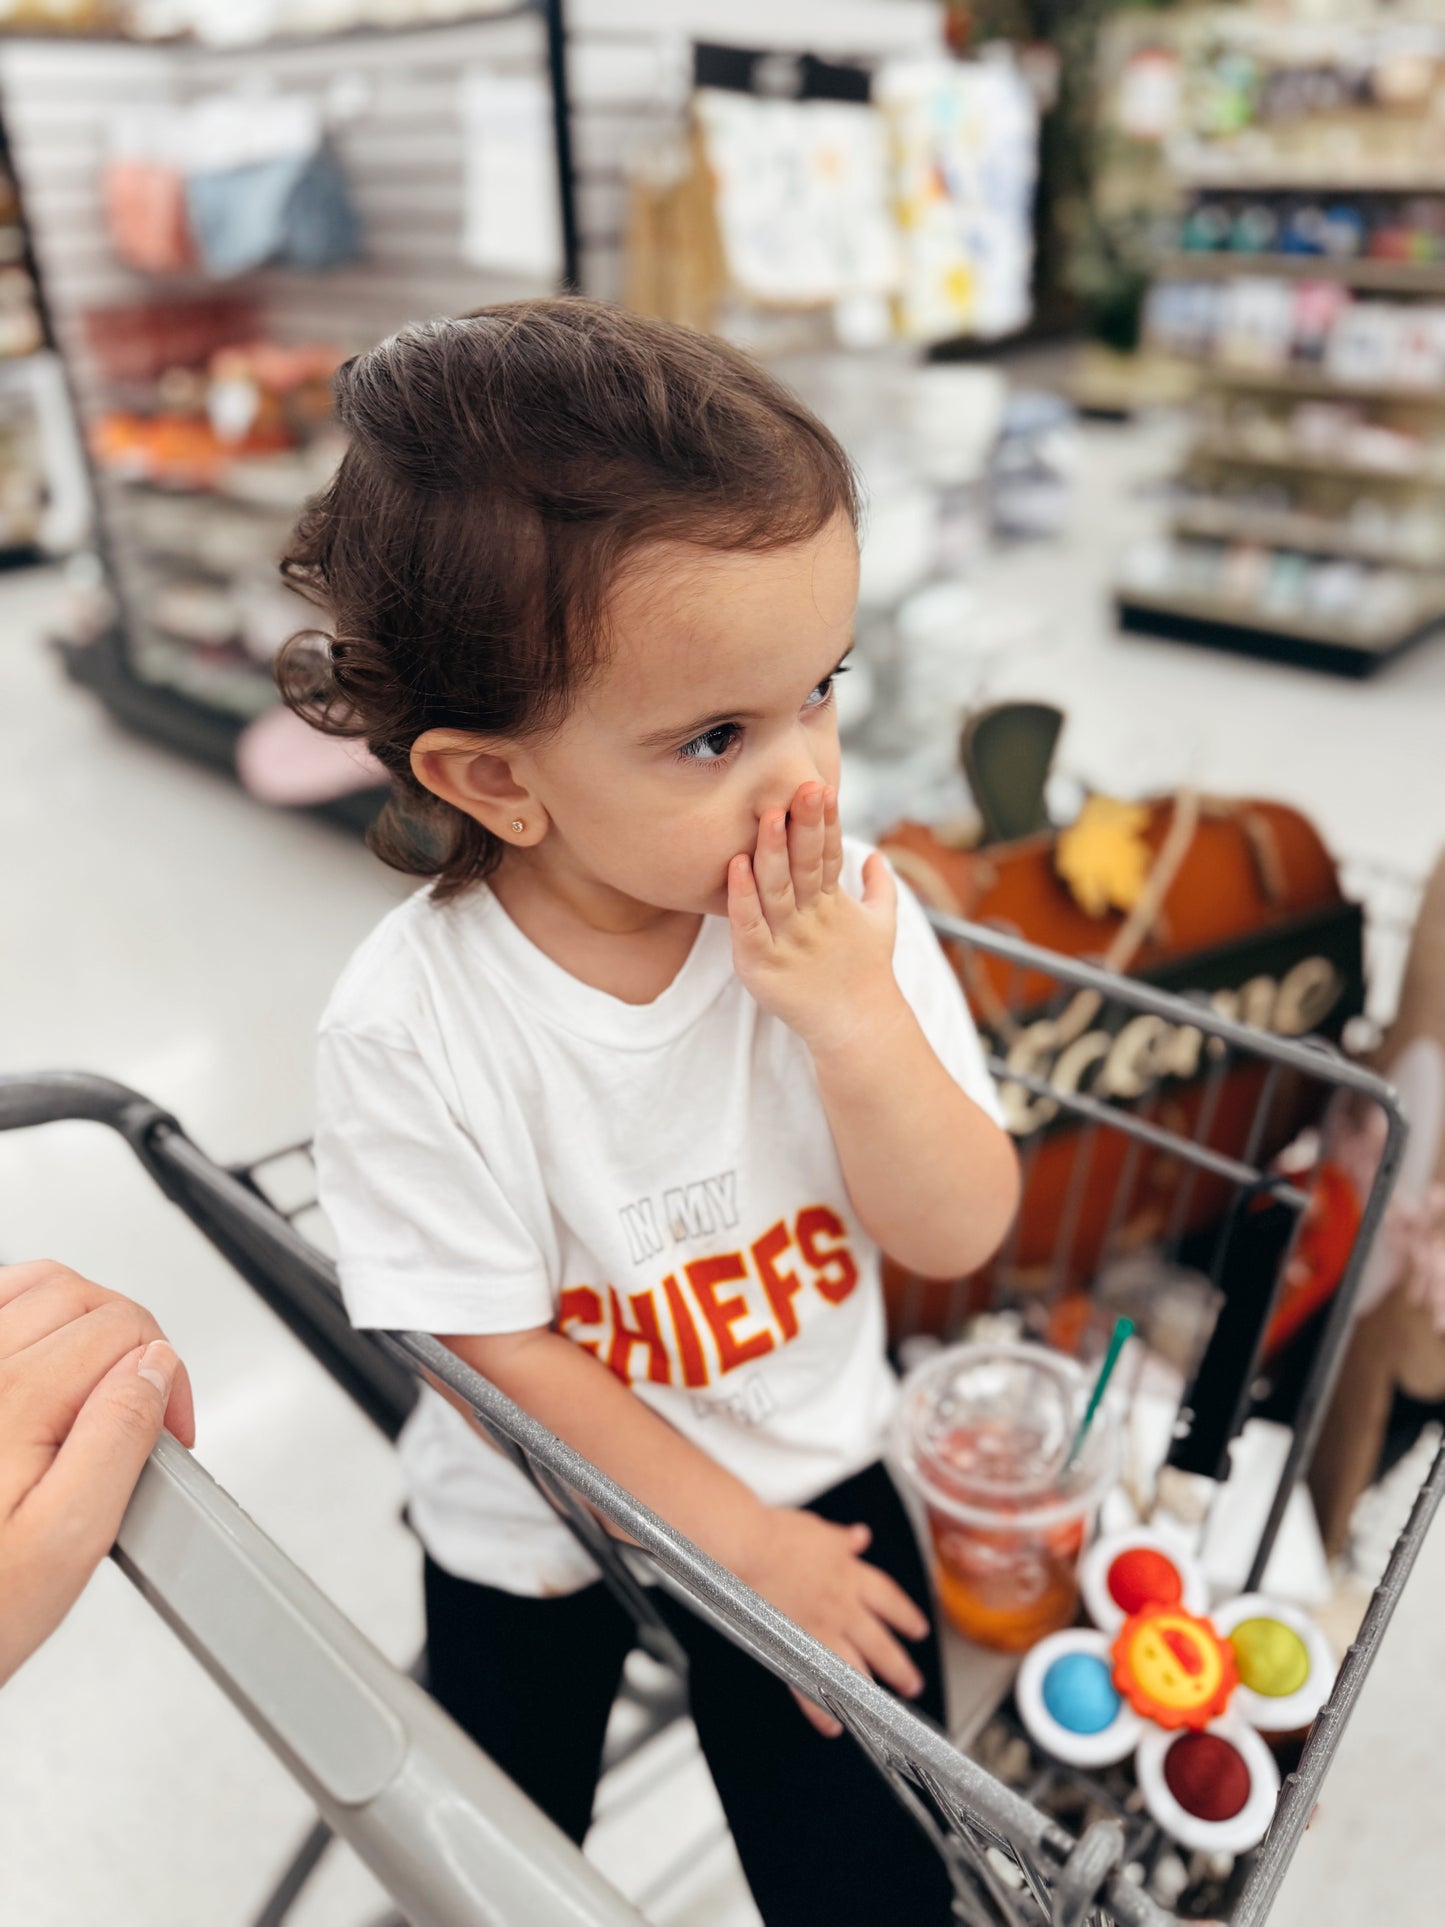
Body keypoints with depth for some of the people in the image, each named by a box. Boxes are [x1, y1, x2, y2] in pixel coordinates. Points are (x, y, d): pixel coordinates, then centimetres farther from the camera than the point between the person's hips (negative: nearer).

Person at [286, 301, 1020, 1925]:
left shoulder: (847, 917, -22)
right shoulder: (411, 1028, -29)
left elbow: (957, 1235, -17)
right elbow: (503, 1354, -20)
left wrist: (856, 1020, -34)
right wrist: (746, 1545, -13)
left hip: (816, 1476, 1)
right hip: (535, 1531, 0)